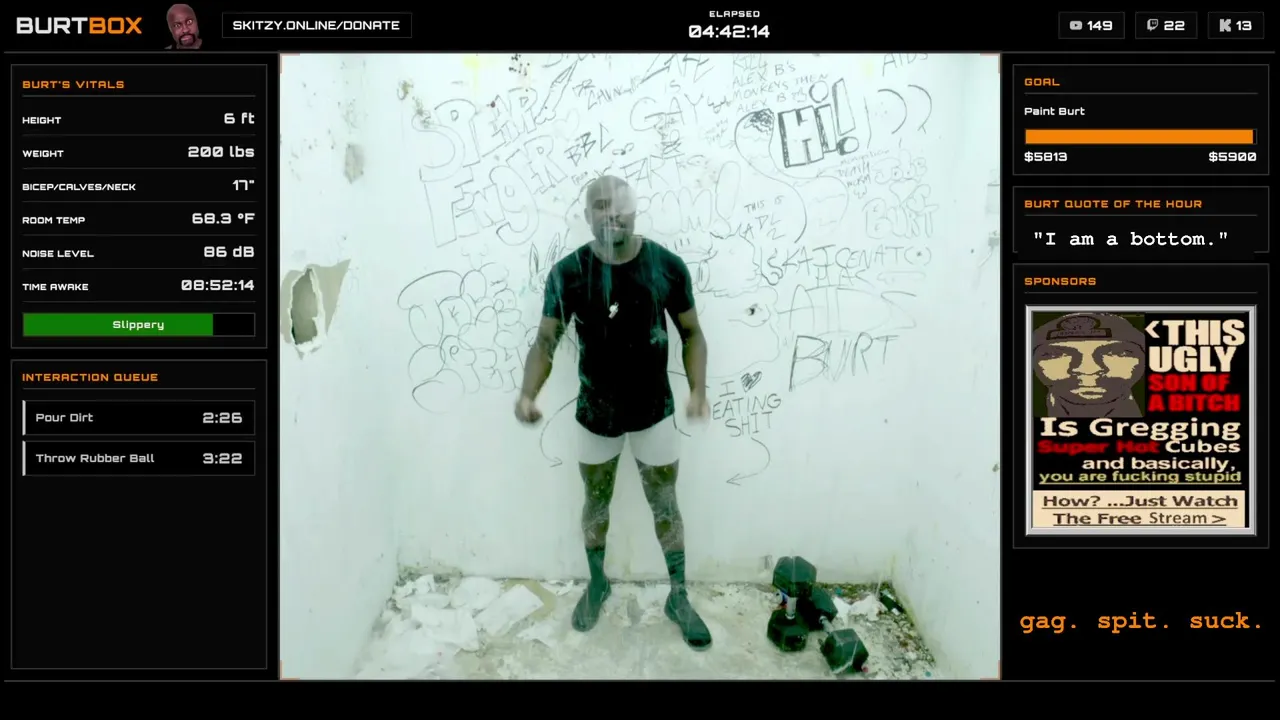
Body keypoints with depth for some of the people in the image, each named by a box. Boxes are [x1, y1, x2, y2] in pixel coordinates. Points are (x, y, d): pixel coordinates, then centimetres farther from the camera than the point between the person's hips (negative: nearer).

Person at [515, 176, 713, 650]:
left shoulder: (667, 266, -13)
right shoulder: (567, 273, -13)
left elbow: (691, 333, -4)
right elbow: (546, 340, -11)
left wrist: (698, 389, -19)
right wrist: (528, 393, -28)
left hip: (654, 412, 0)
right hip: (595, 413, 1)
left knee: (665, 506, 12)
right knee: (596, 503, 19)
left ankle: (679, 598, 31)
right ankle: (597, 583, 43)